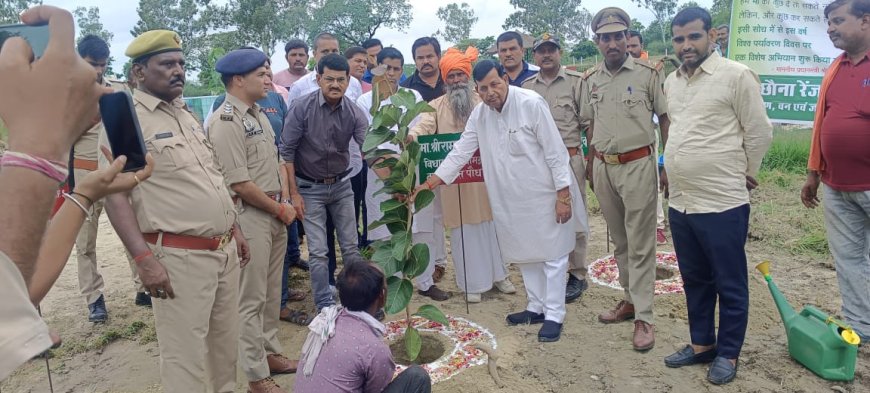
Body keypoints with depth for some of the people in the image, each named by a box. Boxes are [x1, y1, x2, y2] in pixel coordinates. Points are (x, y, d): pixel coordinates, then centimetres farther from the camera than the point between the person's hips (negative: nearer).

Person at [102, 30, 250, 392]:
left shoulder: (188, 116, 14)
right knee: (186, 355, 2)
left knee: (226, 341, 19)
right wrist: (143, 258, -23)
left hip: (225, 249, 8)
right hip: (180, 256, -7)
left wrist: (234, 228, 18)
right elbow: (114, 195, -15)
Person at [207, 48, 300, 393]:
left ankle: (270, 353, 34)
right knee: (251, 298, 2)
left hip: (276, 214, 9)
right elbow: (239, 184, -20)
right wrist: (279, 209, -10)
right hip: (250, 216, -9)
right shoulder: (225, 122, -16)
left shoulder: (259, 115, 12)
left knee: (271, 292, 18)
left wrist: (285, 202, 4)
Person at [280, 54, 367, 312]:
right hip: (310, 188, -2)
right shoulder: (302, 108, -16)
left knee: (351, 246, 9)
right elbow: (286, 151, -11)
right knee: (318, 251, -1)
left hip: (341, 185, 3)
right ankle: (325, 307, 13)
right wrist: (294, 193, -12)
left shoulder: (354, 112, -10)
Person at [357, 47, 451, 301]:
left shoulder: (413, 97, 8)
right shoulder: (365, 101, 4)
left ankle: (426, 282, 19)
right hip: (383, 175, -1)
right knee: (387, 233, 5)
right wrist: (375, 163, -17)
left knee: (423, 228, 5)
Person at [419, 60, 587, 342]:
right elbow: (460, 151, 1)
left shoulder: (531, 104, -18)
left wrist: (563, 195, -18)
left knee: (552, 254, 4)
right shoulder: (479, 114, -1)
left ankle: (554, 315, 16)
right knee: (525, 254, 16)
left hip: (545, 194, -6)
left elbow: (555, 151, -17)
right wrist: (431, 183, -6)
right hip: (510, 199, 6)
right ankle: (537, 307, 32)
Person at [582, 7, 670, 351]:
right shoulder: (591, 79, 7)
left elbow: (665, 118, -2)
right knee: (619, 240, 15)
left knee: (640, 244, -1)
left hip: (637, 165, -5)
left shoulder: (647, 73, -6)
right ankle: (630, 299, 29)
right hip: (603, 168, 5)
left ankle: (643, 317, 6)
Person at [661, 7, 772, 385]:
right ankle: (701, 344, 34)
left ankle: (728, 353, 24)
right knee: (694, 280, 18)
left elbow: (759, 132, -5)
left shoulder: (736, 75, -9)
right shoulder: (671, 81, 11)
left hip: (722, 203, -6)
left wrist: (744, 175, 4)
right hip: (680, 202, 7)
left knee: (729, 284, 9)